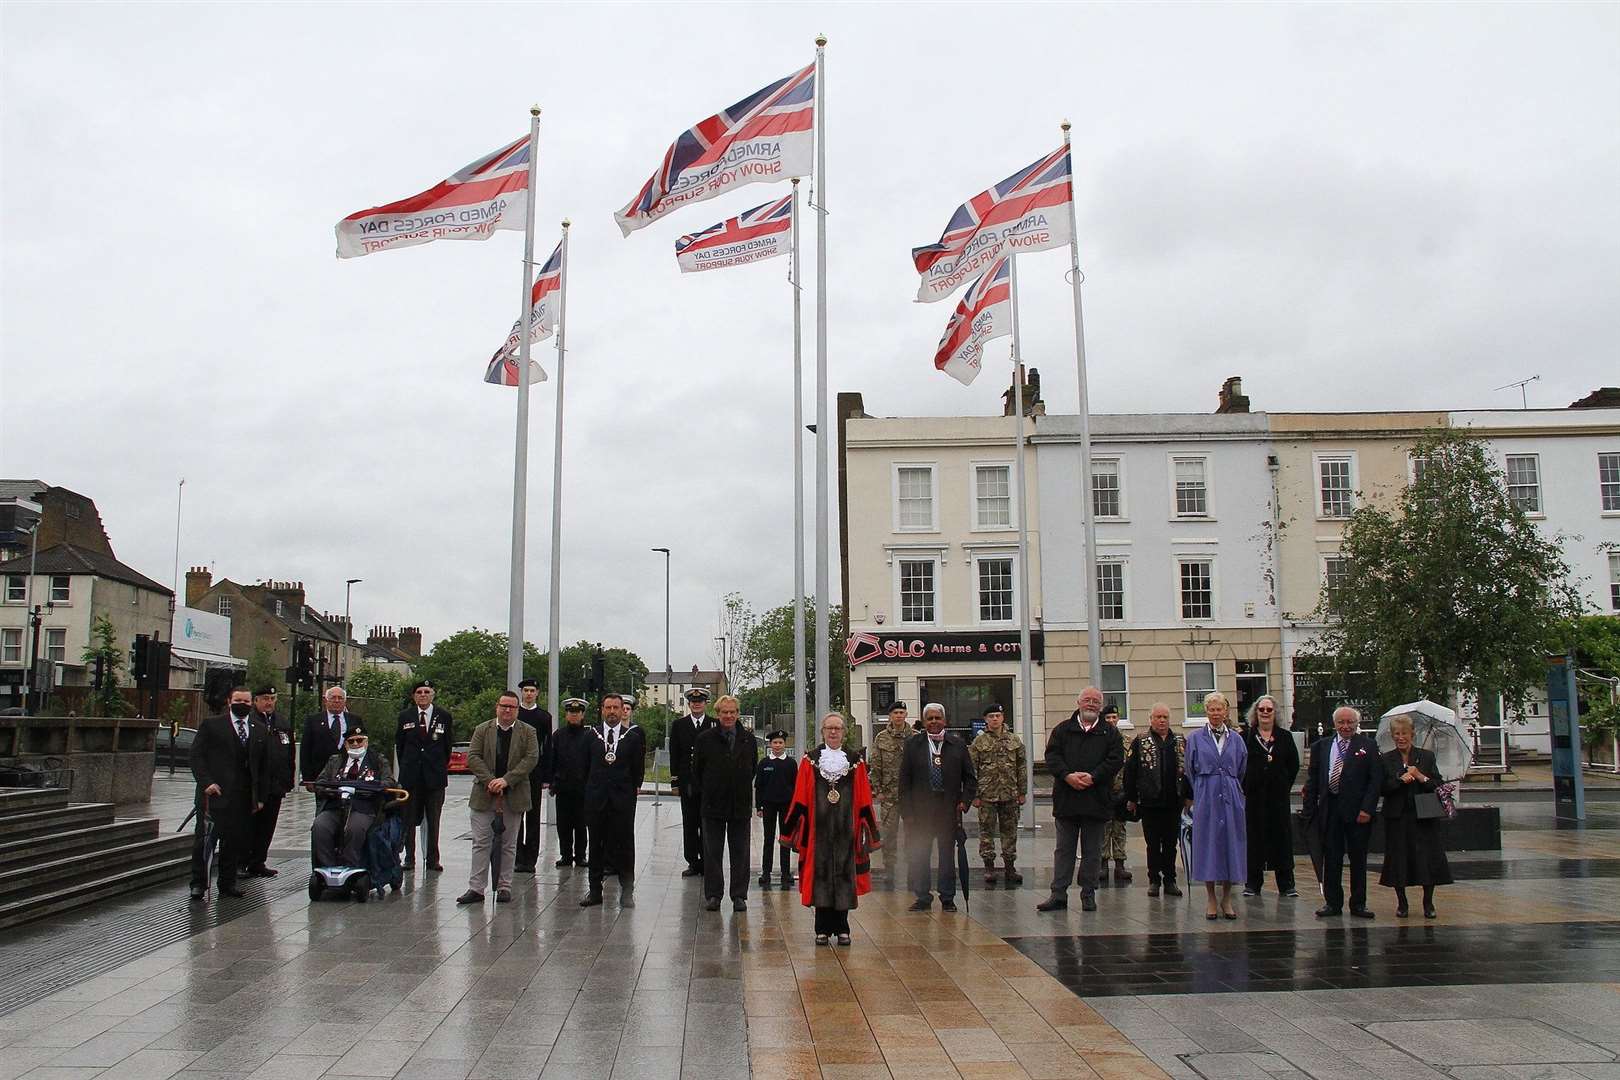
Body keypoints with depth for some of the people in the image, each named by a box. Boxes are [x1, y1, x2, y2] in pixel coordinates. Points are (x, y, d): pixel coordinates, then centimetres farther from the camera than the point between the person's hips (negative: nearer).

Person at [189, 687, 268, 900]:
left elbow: (262, 766, 16)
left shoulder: (260, 731, 14)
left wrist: (259, 797, 11)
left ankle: (228, 883, 14)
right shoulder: (211, 725, 3)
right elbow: (196, 755, -2)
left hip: (243, 797, 4)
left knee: (235, 841, 5)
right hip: (213, 793, -3)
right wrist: (206, 782, -13)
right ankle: (198, 883, 6)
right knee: (204, 838, -2)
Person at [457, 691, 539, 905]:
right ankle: (476, 888, 3)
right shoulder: (482, 730, 7)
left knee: (509, 845, 6)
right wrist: (490, 781, -15)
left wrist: (506, 780, -16)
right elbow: (472, 757, -2)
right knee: (481, 843, 0)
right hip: (484, 796, 0)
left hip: (513, 797, 0)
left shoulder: (528, 732, 5)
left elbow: (531, 758, -7)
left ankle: (504, 887, 13)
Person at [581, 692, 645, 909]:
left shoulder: (633, 737, 2)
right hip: (596, 798, 1)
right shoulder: (592, 735, 5)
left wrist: (634, 788, 7)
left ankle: (627, 891, 9)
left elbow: (638, 768, 8)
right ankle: (595, 890, 14)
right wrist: (590, 789, 10)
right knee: (596, 845, 7)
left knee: (624, 844, 0)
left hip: (623, 799, -1)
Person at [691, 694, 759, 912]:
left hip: (741, 804, 1)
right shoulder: (705, 739, -2)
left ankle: (739, 896, 13)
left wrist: (742, 789, 10)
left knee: (740, 853, 6)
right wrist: (706, 794, 4)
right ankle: (713, 895, 13)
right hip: (713, 804, -1)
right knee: (712, 852, 5)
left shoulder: (749, 739, 3)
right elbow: (696, 771, 4)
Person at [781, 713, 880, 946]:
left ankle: (842, 928, 12)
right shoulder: (810, 760, 3)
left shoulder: (855, 761, 6)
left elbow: (863, 799, 6)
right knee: (821, 874, 1)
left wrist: (866, 830, 2)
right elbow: (800, 798, 3)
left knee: (844, 874, 3)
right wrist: (798, 829, -2)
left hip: (846, 828, 1)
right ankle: (823, 929, 9)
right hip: (819, 828, -1)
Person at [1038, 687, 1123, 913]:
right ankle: (1058, 894, 7)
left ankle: (1088, 894, 16)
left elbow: (1116, 760, -4)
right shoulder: (1063, 730, 9)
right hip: (1066, 800, 1)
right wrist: (1068, 776, -16)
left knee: (1092, 851, 7)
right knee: (1064, 849, 5)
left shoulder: (1110, 733, 7)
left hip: (1096, 800, 0)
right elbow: (1052, 757, 0)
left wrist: (1092, 777, -15)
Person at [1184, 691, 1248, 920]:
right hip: (1205, 800, -2)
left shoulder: (1236, 739, 9)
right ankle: (1211, 899, 9)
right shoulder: (1195, 738, 3)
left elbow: (1241, 772, 15)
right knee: (1207, 844, 0)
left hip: (1231, 800, 2)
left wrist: (1233, 792, 13)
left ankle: (1226, 899, 14)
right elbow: (1190, 772, 6)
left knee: (1230, 844, 3)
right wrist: (1193, 798, 5)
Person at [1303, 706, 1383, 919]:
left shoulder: (1368, 746, 2)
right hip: (1329, 809, 2)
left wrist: (1367, 808, -12)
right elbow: (1312, 780, 9)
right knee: (1331, 858, 6)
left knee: (1358, 859, 6)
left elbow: (1376, 779, -4)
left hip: (1357, 811, -2)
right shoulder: (1321, 746, 9)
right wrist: (1310, 808, 2)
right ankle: (1332, 903, 15)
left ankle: (1358, 904, 16)